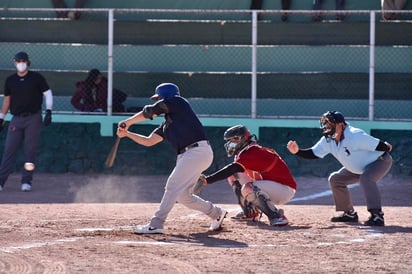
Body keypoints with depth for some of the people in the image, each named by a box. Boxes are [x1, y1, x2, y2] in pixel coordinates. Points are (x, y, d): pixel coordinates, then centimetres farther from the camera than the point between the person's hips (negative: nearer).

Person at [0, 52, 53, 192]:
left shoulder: (36, 78, 0)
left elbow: (48, 93, 2)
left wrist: (48, 112, -8)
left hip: (33, 118, -2)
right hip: (16, 119, 2)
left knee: (30, 150, -4)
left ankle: (26, 181, 1)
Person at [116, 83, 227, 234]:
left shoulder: (177, 102, 1)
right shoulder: (166, 125, 23)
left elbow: (149, 112, 0)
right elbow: (149, 141, 23)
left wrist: (127, 122, 9)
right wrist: (127, 134, 17)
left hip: (199, 151, -10)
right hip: (186, 155, 10)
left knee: (173, 185, -15)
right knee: (182, 195, 11)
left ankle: (156, 224, -17)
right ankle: (217, 213, 27)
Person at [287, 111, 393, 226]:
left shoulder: (355, 136, -33)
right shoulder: (327, 140, -9)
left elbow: (379, 146, -28)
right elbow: (313, 153, -8)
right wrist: (297, 151, -19)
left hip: (381, 160, -9)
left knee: (366, 178, -36)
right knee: (335, 179, 8)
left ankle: (377, 216, -36)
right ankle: (350, 214, 18)